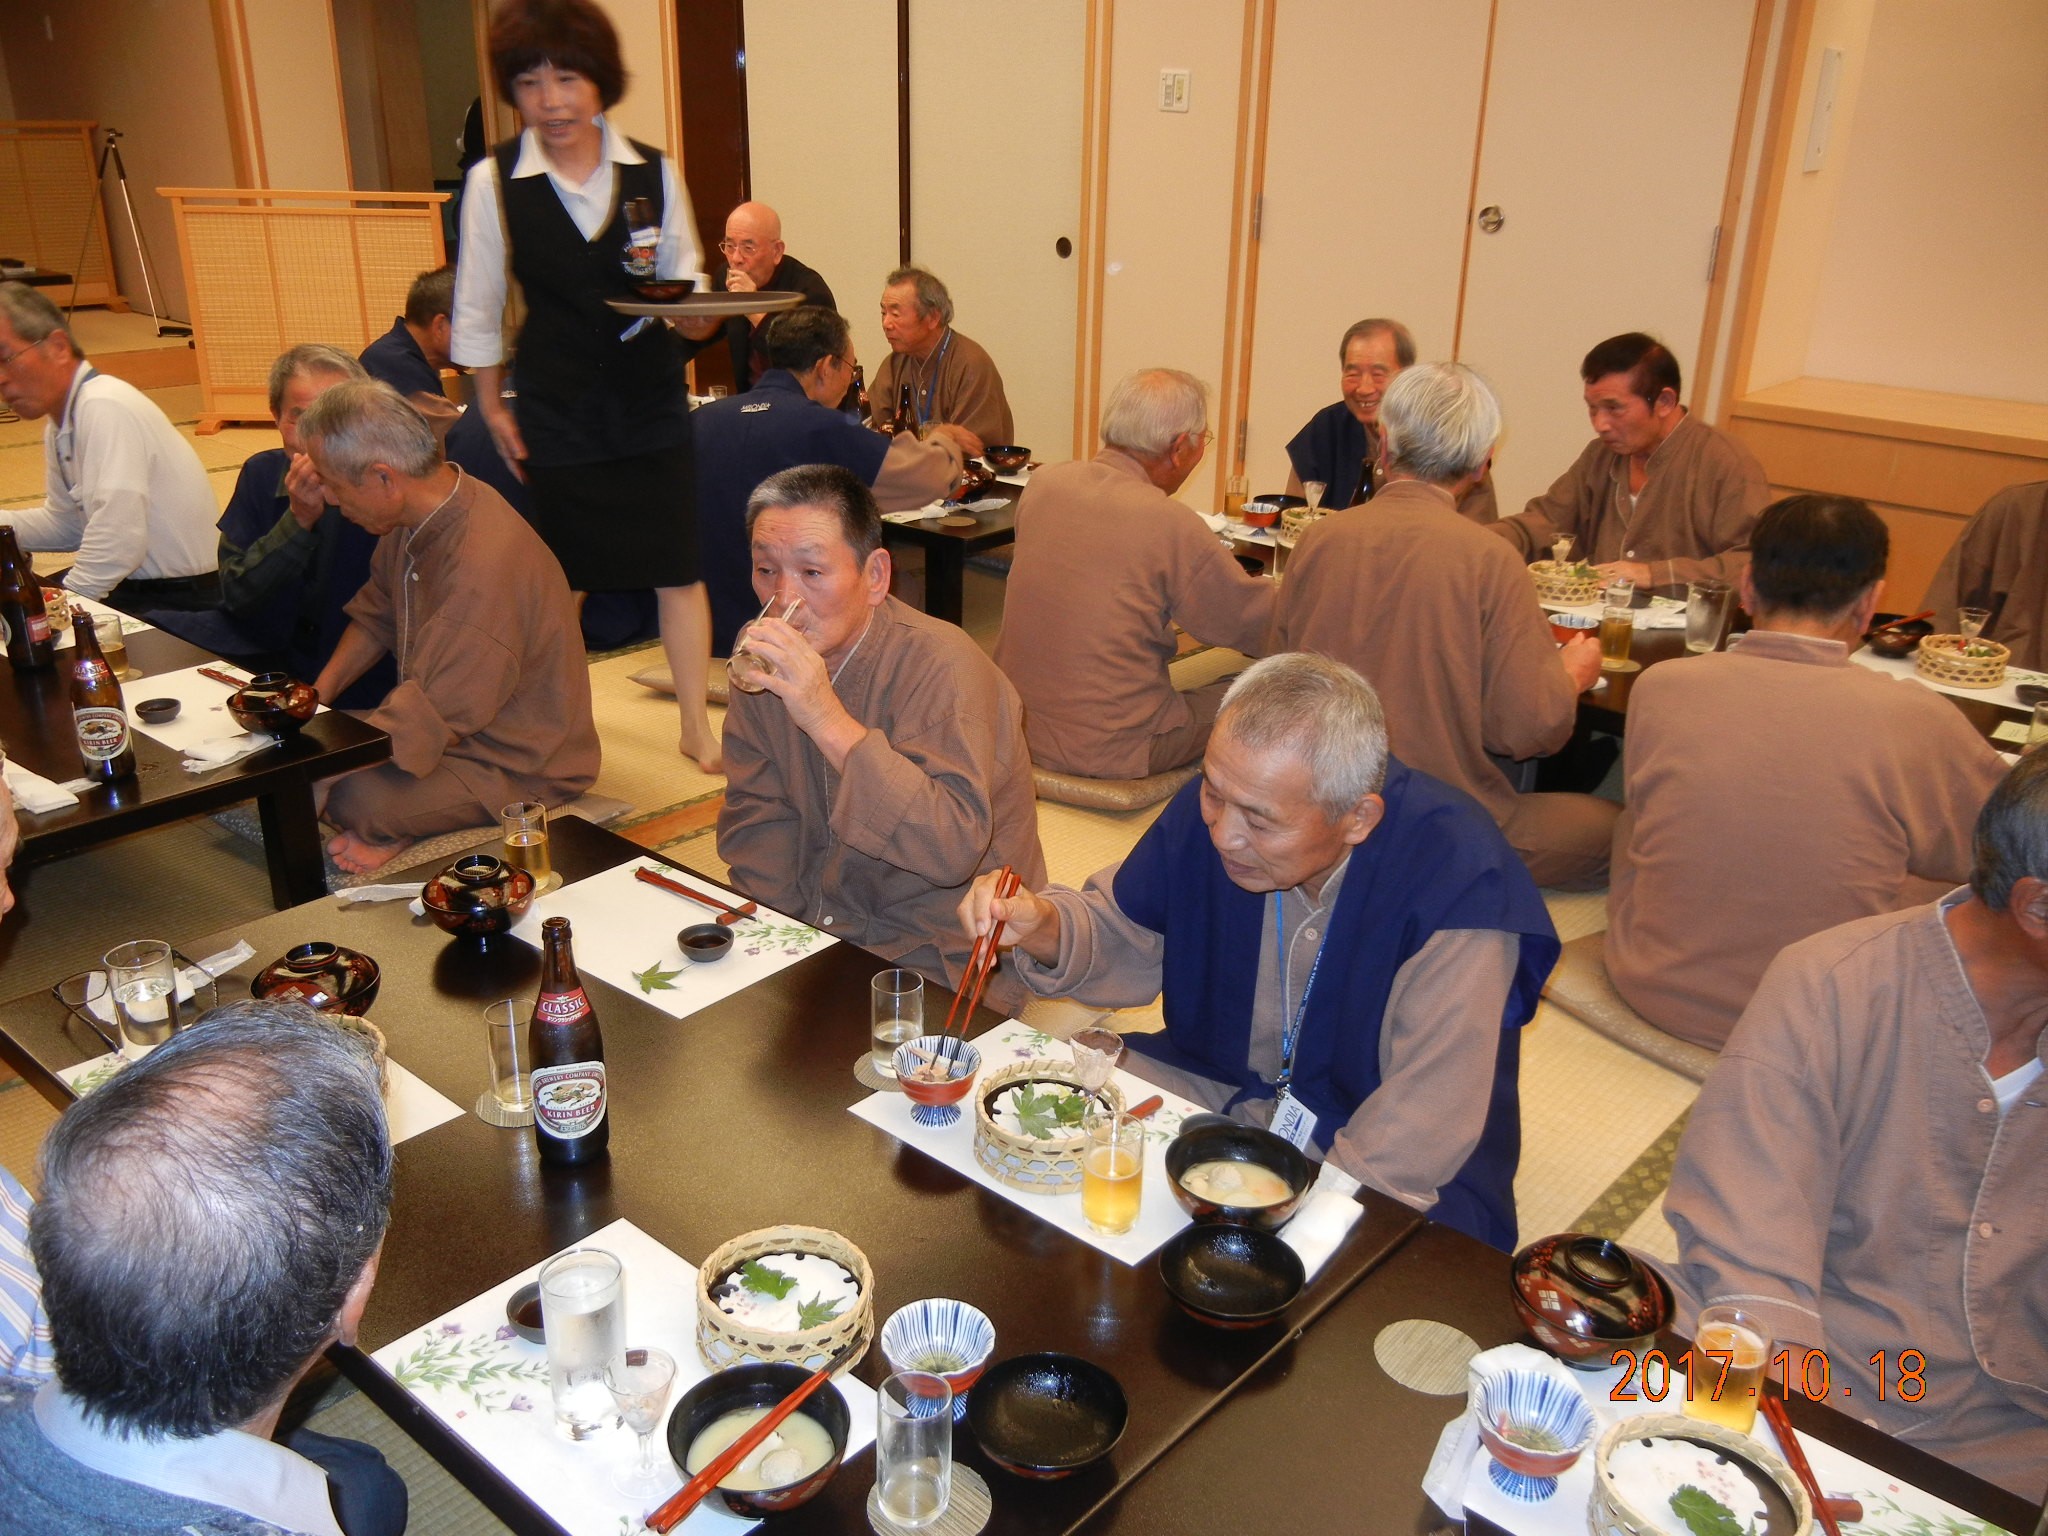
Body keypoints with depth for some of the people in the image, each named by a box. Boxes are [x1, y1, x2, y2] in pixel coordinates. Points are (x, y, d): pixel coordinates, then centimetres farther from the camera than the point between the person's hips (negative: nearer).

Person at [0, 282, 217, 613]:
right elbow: (64, 523, 22)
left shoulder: (105, 408, -19)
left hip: (184, 596, -9)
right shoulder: (60, 425, 11)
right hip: (138, 584, 9)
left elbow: (118, 540, -26)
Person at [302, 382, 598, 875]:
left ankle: (391, 831, -2)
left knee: (356, 797, -30)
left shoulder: (484, 569, -34)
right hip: (447, 719, 9)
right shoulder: (418, 516, -3)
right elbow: (374, 616, 16)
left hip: (521, 766, -9)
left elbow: (428, 720, -30)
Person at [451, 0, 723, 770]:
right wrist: (492, 408, 4)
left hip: (652, 403, 1)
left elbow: (685, 281, 5)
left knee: (676, 568, 1)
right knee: (563, 572, 11)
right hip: (556, 410, 0)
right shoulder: (493, 181, -4)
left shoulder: (651, 172, -2)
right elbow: (478, 308, 3)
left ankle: (697, 724, 13)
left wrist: (700, 314, -17)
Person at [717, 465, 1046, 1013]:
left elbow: (954, 849, -32)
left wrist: (828, 721, -35)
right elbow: (757, 819, 6)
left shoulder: (943, 665, -21)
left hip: (939, 965, -6)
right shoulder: (768, 660, 2)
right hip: (814, 930, 6)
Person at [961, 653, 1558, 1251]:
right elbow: (1128, 943, 3)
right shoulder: (1225, 799, -11)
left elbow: (1423, 1129, -25)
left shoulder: (1458, 883, -27)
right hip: (1209, 1083, 5)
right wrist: (1044, 928, -18)